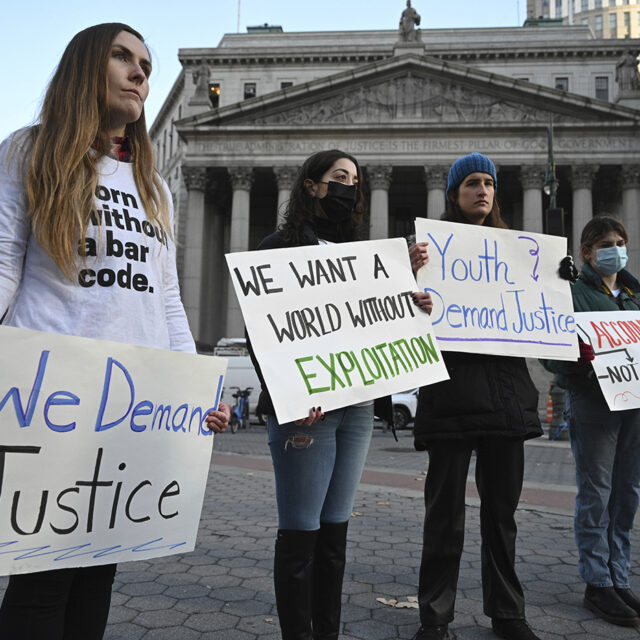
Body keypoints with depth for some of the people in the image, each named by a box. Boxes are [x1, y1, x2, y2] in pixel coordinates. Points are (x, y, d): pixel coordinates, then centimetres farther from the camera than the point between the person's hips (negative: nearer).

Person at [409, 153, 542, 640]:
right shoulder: (435, 241, 1)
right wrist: (413, 273, -27)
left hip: (507, 389, 5)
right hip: (453, 388, -4)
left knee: (502, 508, 13)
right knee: (446, 508, 3)